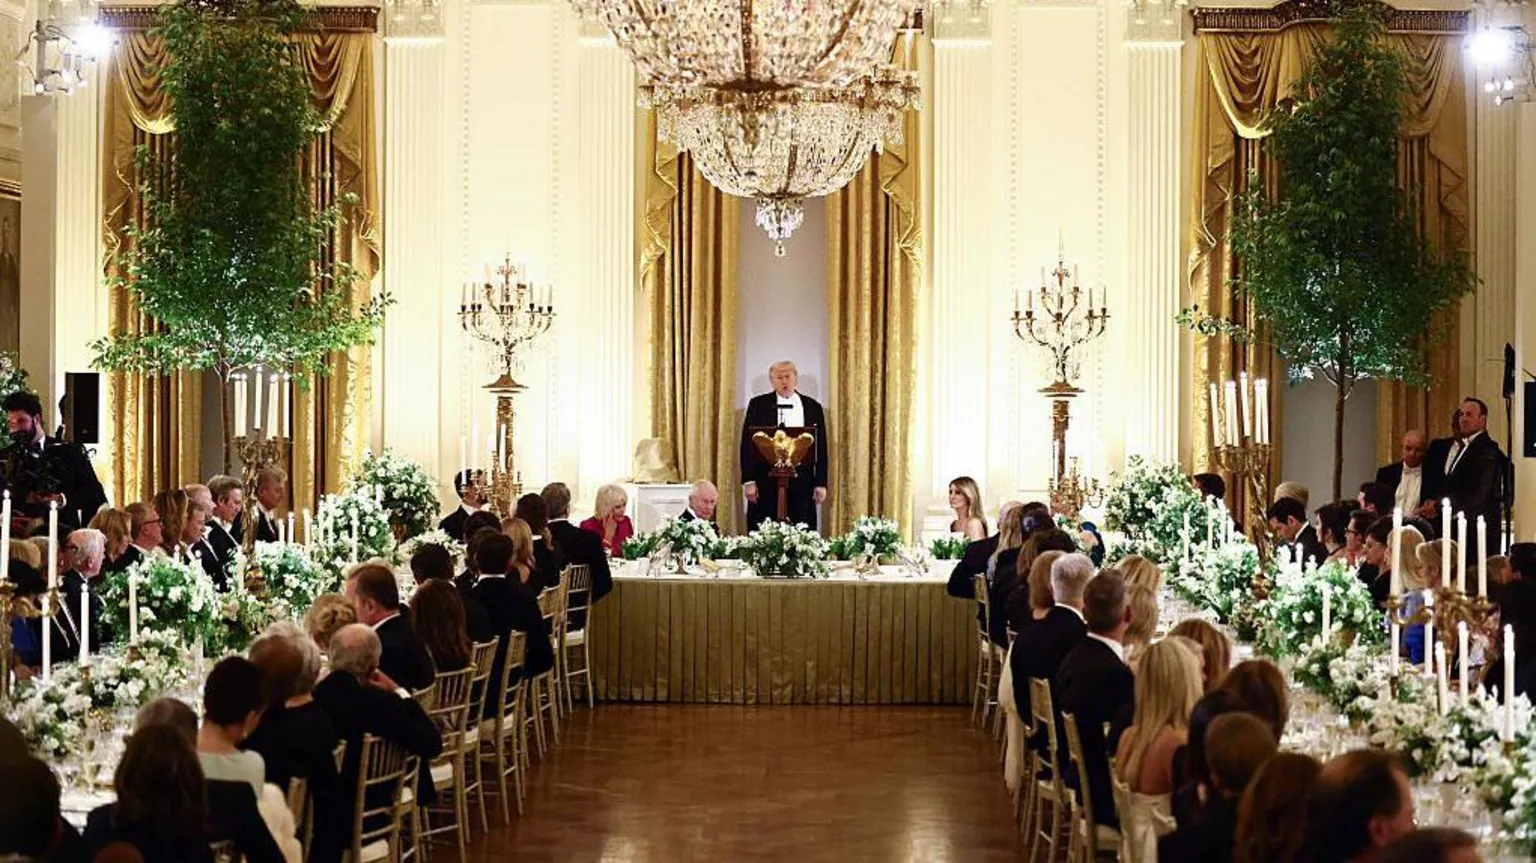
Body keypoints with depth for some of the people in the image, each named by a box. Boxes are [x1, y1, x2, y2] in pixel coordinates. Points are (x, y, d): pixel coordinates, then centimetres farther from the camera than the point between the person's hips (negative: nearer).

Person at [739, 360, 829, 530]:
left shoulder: (813, 407, 9)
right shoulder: (758, 405, 5)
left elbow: (821, 448, 9)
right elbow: (747, 444, 2)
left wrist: (821, 483, 4)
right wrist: (748, 481, -5)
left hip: (801, 483, 1)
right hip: (766, 483, -1)